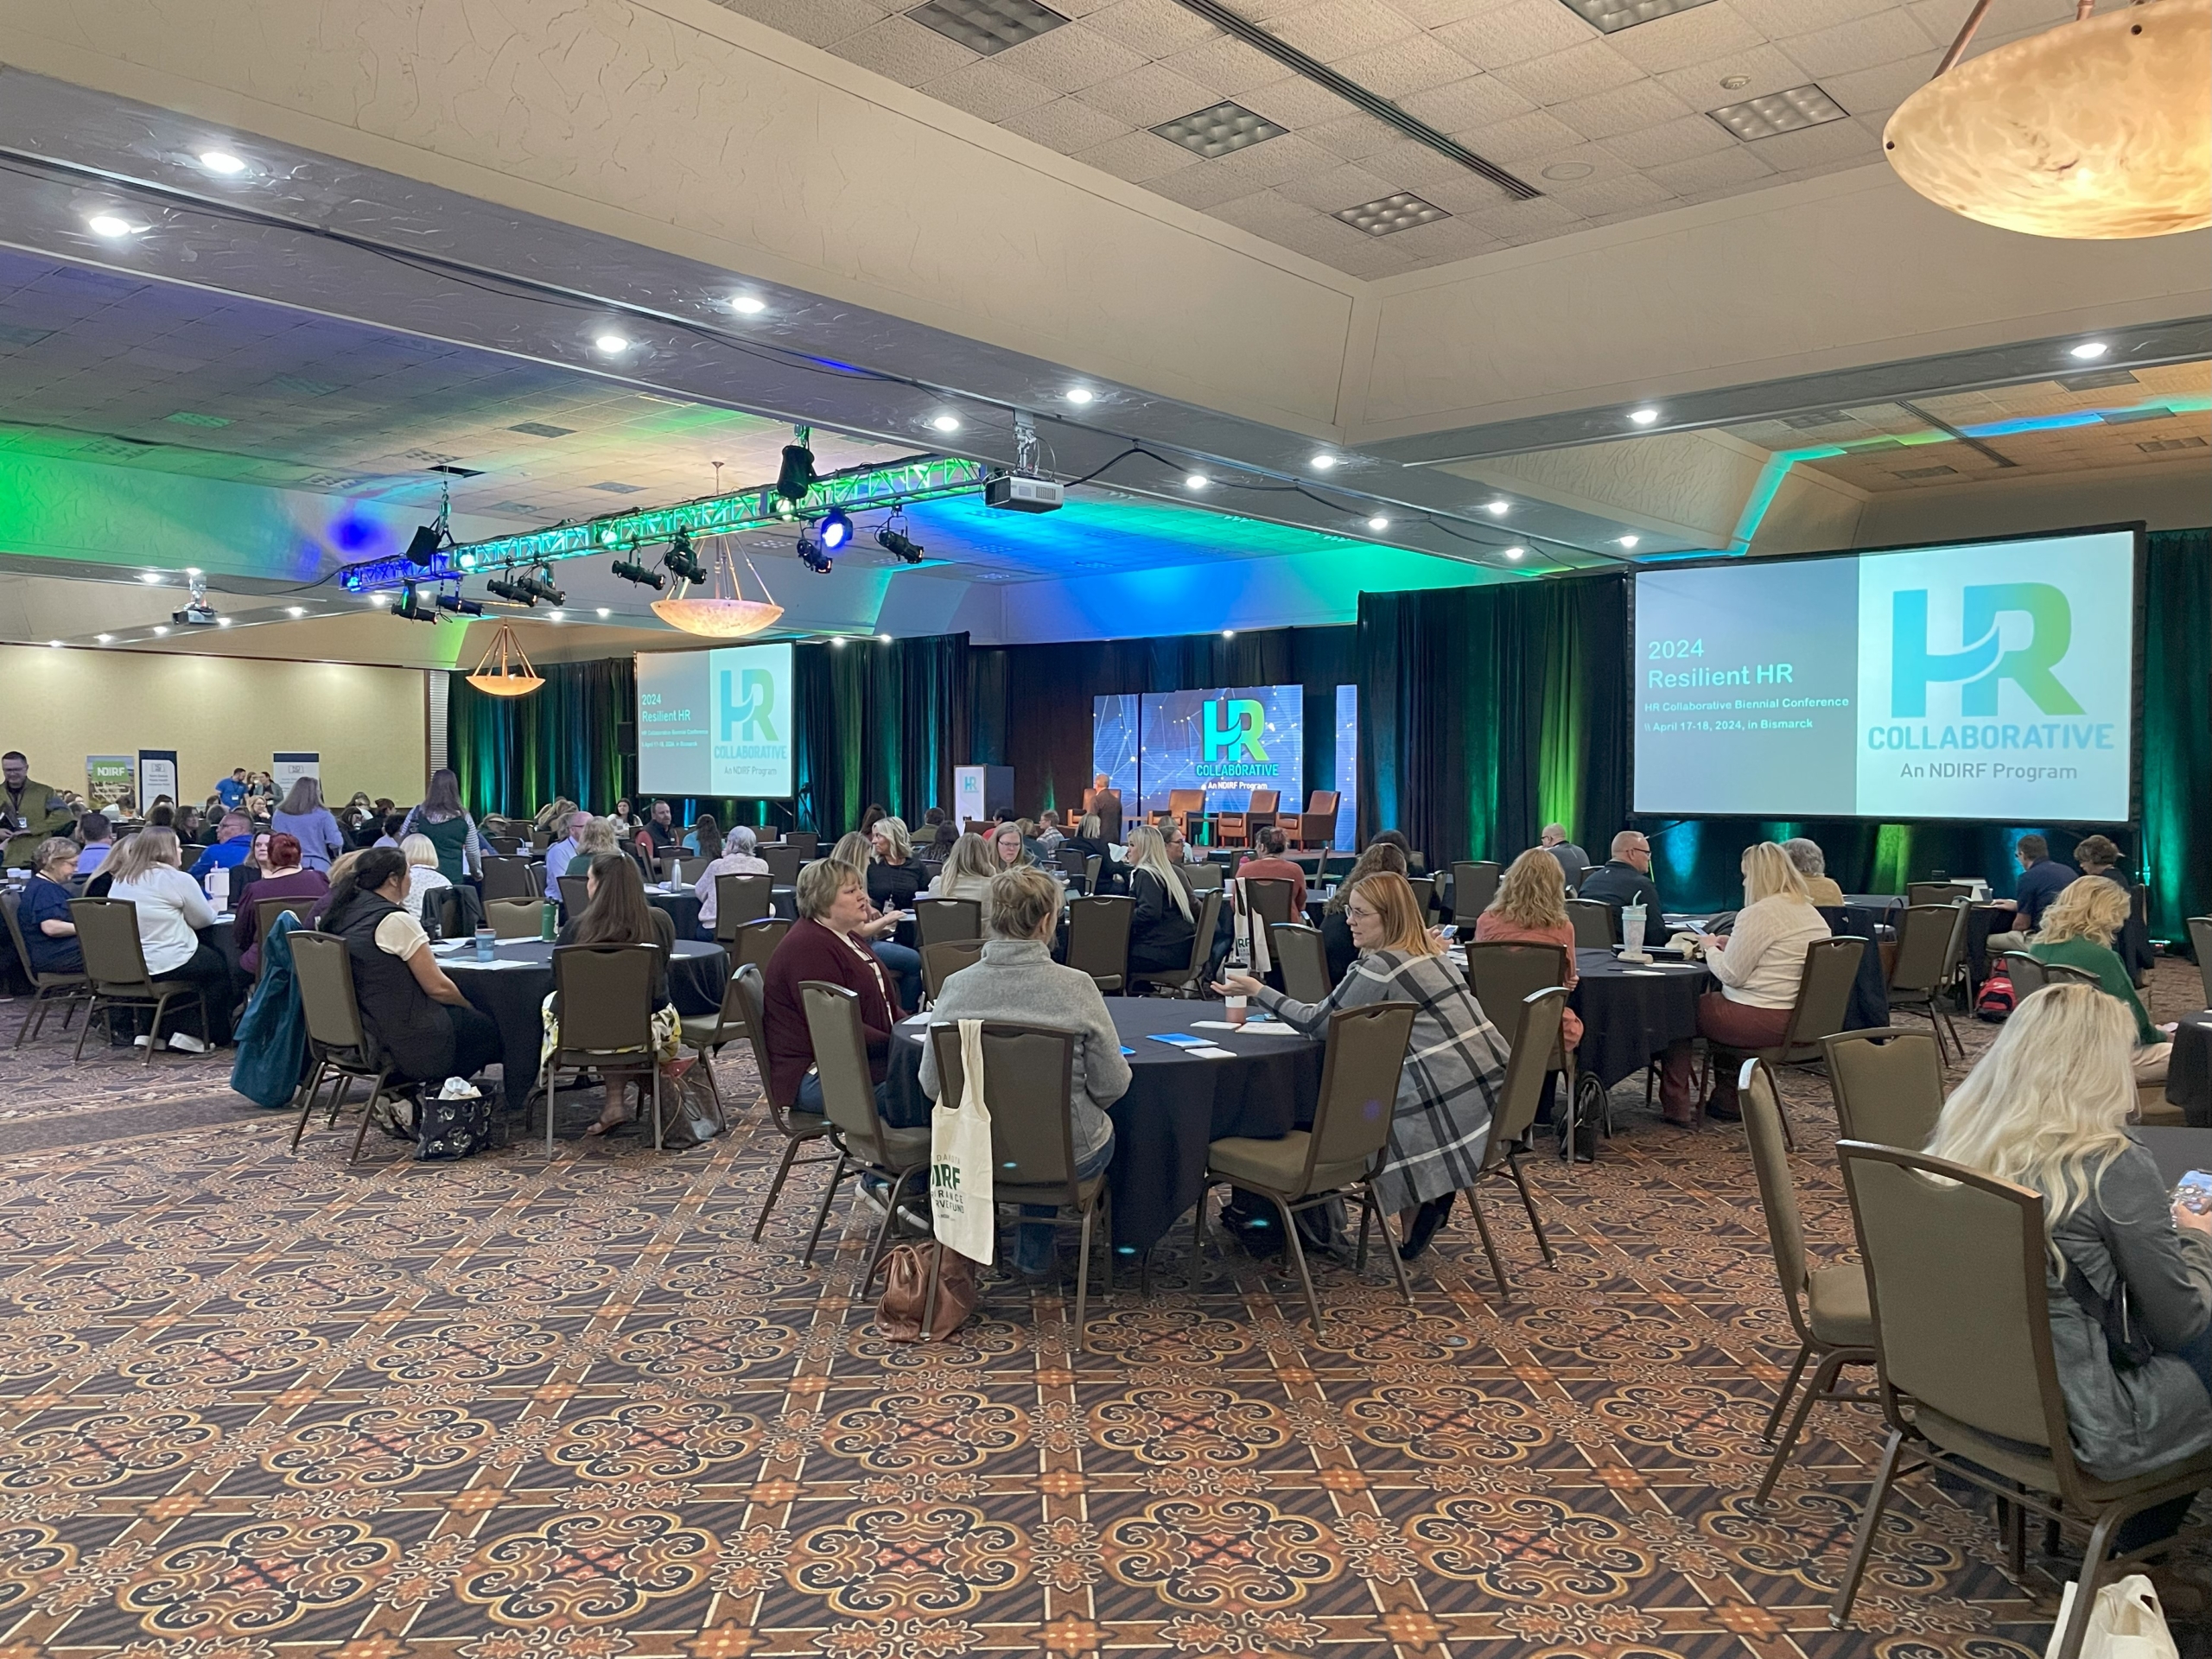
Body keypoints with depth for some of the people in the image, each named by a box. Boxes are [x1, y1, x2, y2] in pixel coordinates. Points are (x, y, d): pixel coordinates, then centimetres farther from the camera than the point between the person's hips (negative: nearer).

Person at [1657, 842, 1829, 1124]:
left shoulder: (1758, 914, -17)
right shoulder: (1813, 914, 11)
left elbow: (1730, 975, -15)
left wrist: (1711, 947, 3)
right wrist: (1733, 945, 16)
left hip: (1762, 1021, -9)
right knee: (1717, 1000, 31)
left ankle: (1676, 1105, 14)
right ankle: (1728, 1101, 31)